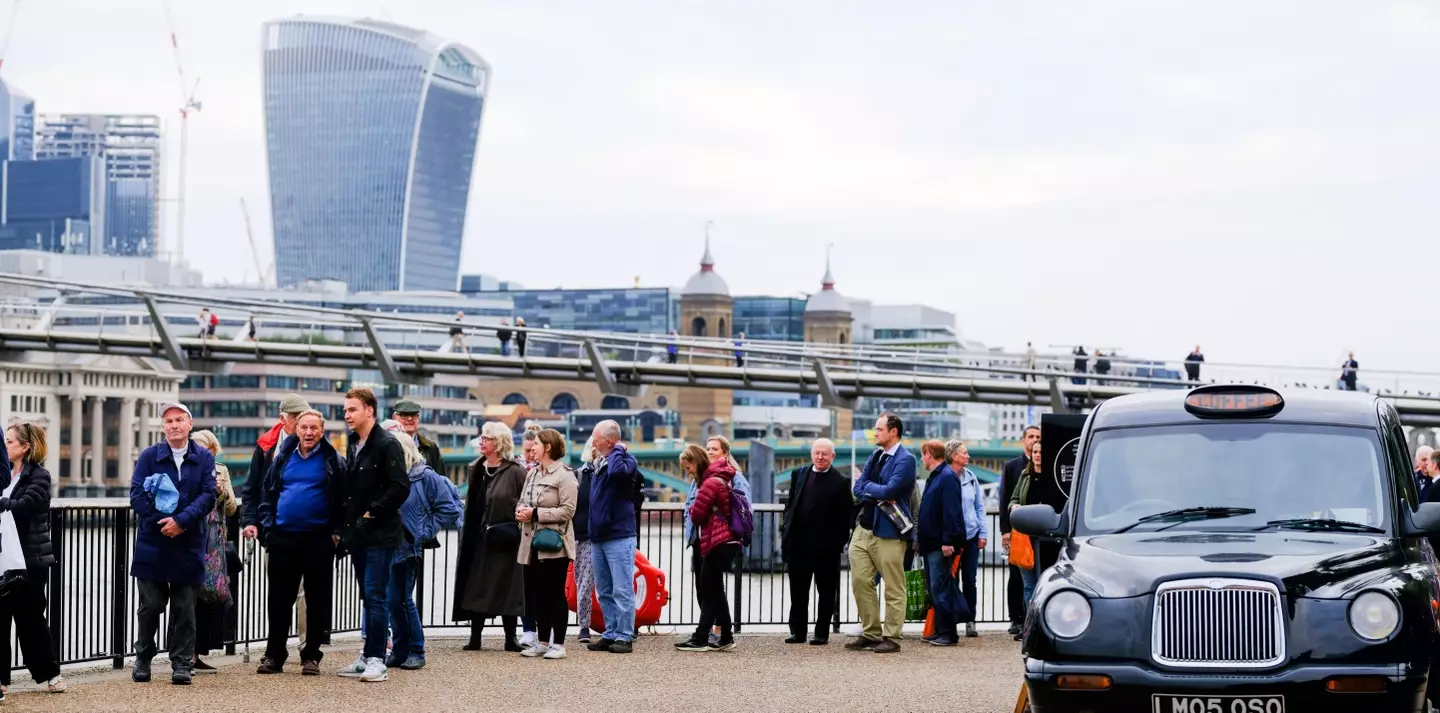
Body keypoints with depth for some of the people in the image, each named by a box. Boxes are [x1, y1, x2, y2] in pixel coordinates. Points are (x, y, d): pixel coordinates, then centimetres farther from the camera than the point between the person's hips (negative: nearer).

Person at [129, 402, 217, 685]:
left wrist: (181, 520, -18)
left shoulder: (204, 459, 5)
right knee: (150, 606, 4)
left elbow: (208, 496, -5)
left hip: (189, 545, 0)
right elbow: (137, 494, -4)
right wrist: (161, 522, -15)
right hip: (152, 543, 0)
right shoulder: (149, 456, 3)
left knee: (184, 609, 3)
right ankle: (143, 659, 19)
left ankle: (181, 664, 9)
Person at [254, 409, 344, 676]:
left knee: (318, 599, 2)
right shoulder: (283, 457, 9)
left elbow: (344, 501, 1)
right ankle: (274, 655, 12)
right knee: (278, 599, 6)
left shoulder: (333, 461, 1)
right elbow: (266, 491, 15)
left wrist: (337, 532, -8)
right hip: (282, 538, 3)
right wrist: (267, 523, 5)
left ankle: (311, 656, 10)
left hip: (319, 540, -3)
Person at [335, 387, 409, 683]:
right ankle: (368, 657, 17)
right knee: (368, 598, 12)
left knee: (375, 597, -8)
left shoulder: (387, 445, -11)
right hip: (358, 535, 8)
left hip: (380, 535, -8)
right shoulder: (353, 445, 15)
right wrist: (345, 526, 12)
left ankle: (376, 659, -5)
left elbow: (400, 487, -18)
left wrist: (373, 512, -14)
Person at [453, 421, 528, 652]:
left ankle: (510, 638, 8)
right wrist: (466, 534, 12)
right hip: (477, 538, 5)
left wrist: (516, 528, -15)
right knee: (476, 587, 4)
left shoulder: (515, 471, -8)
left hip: (504, 540, -5)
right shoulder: (476, 469, 12)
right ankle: (475, 636, 10)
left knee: (506, 588, 1)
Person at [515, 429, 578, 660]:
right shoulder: (532, 473, 14)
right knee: (538, 594, 11)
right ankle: (543, 642, 18)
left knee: (555, 594, -3)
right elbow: (523, 500, 22)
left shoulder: (564, 475, -9)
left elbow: (567, 510, -15)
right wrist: (520, 510, -2)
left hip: (554, 544, -7)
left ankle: (558, 644, 3)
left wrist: (535, 513, -18)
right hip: (533, 543, 7)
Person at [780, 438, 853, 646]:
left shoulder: (841, 482, -5)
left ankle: (822, 633, 12)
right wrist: (786, 531, 3)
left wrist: (839, 543, -10)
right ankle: (798, 632, 16)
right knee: (798, 591, 9)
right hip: (798, 545, 4)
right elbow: (790, 504, 13)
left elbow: (847, 517, -5)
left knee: (826, 592, 5)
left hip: (826, 548, -4)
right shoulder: (799, 474, 9)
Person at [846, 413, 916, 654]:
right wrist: (878, 495, -10)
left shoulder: (905, 459, -11)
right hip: (864, 528, 8)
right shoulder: (876, 456, 13)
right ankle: (870, 633, 16)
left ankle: (891, 638, 5)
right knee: (861, 582, 7)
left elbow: (889, 490, -21)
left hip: (888, 531, -8)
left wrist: (869, 487, -4)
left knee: (893, 588, 0)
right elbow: (858, 488, 9)